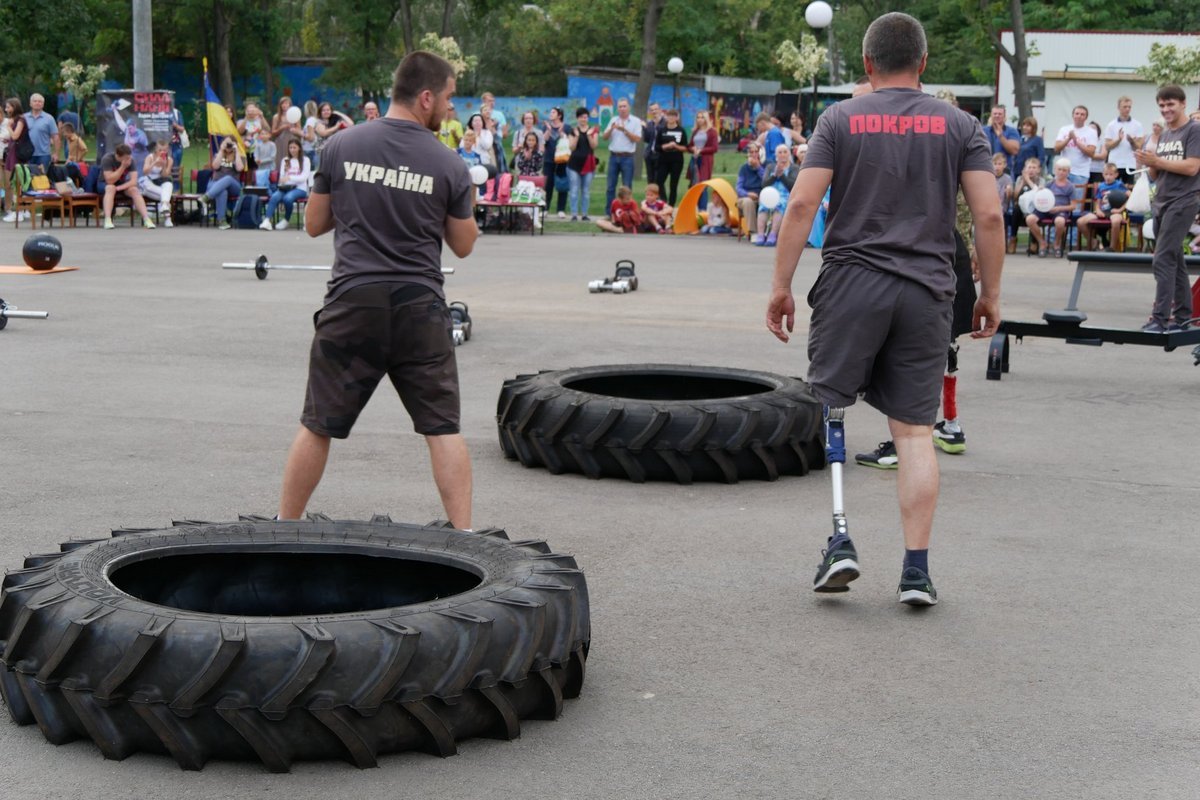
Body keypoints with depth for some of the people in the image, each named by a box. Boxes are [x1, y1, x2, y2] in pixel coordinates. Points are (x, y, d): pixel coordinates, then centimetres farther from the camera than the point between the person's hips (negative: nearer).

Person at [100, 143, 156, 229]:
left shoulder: (130, 160, -14)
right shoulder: (107, 159, -24)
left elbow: (133, 181, -19)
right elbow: (110, 181, -30)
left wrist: (120, 187, -34)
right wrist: (123, 166, -35)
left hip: (123, 184, 3)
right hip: (105, 184, -3)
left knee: (134, 190, -26)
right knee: (110, 188, -37)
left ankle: (146, 219, -35)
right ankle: (107, 220, -48)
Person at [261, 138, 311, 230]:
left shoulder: (305, 160, 6)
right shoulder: (285, 160, 18)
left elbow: (304, 177, -7)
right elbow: (282, 177, 13)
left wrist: (290, 177, -22)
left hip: (300, 188, -3)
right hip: (286, 187, 3)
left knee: (287, 198, -35)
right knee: (274, 196, -31)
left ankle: (285, 220, -14)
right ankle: (267, 220, -40)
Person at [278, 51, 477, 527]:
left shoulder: (342, 147, 1)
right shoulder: (449, 166, -2)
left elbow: (314, 224, 10)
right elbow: (463, 245, 8)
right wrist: (465, 199, 24)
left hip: (353, 301, 1)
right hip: (419, 308, -1)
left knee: (318, 425, 11)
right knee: (442, 427, 5)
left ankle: (284, 528, 20)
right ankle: (462, 535, 2)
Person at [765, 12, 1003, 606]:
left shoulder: (840, 120, 2)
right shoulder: (959, 126, 5)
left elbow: (802, 204, -7)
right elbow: (989, 215, -2)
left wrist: (781, 285, -1)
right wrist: (991, 295, 8)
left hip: (852, 284, -1)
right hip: (926, 293, 1)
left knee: (828, 408, 12)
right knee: (915, 430, 5)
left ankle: (840, 540, -2)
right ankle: (916, 569, 4)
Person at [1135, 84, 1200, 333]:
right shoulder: (1164, 134, 17)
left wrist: (1157, 161, -15)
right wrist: (1148, 164, -4)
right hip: (1161, 201, 8)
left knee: (1163, 260, -15)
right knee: (1175, 261, 11)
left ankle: (1161, 319, -16)